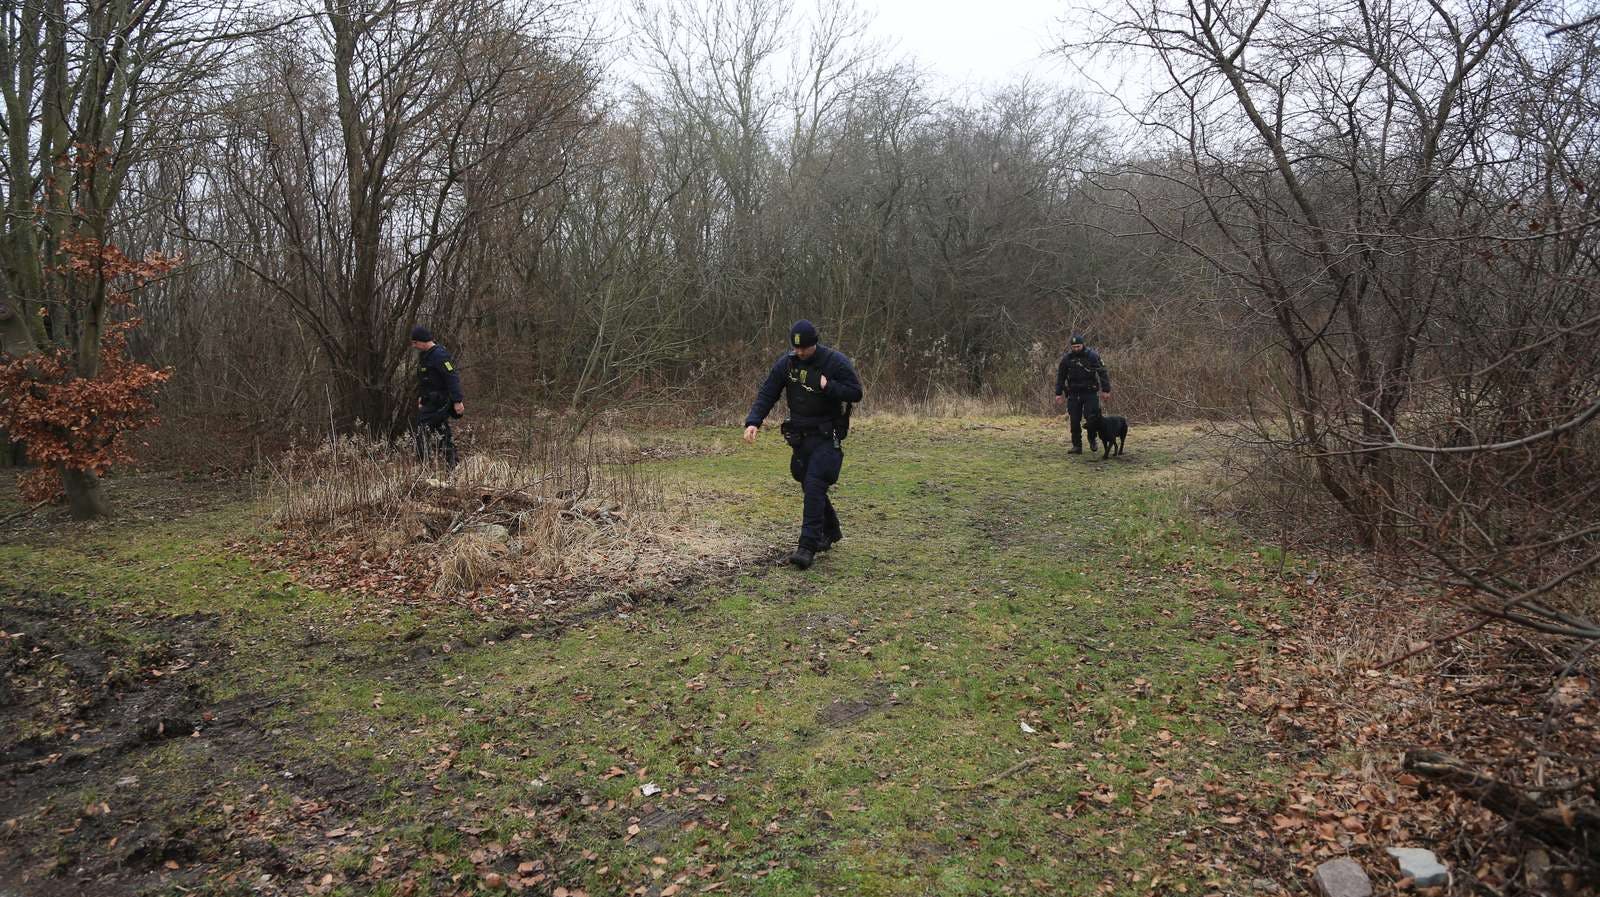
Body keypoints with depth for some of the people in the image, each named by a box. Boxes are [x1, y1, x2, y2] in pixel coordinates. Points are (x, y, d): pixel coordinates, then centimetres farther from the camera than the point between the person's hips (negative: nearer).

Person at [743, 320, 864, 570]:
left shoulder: (835, 361, -13)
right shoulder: (785, 363, -2)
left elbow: (856, 393, -11)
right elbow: (767, 394, -1)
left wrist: (828, 386, -24)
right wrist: (753, 422, -16)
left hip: (826, 436, -5)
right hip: (800, 435, 5)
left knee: (814, 486, -16)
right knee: (810, 486, 14)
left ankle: (808, 547, -17)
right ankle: (831, 531, 36)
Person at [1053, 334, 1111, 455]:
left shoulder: (1092, 356, -7)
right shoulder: (1067, 358, 1)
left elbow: (1103, 373, -5)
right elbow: (1060, 376, 9)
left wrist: (1106, 390, -10)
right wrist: (1058, 394, 6)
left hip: (1090, 392, -2)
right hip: (1074, 393, 3)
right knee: (1074, 421, 0)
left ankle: (1092, 439, 15)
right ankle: (1077, 446, 9)